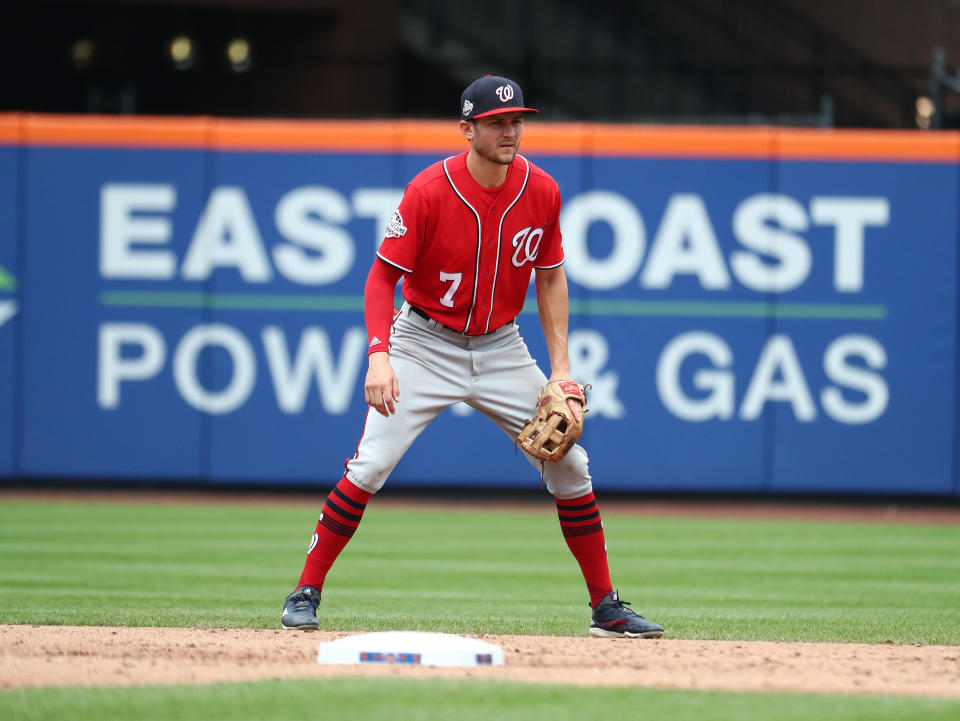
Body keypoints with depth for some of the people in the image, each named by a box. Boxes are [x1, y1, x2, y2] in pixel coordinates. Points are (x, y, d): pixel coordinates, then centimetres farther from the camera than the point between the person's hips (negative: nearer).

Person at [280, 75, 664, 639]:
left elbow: (550, 277, 6)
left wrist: (561, 370, 0)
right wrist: (379, 356, -30)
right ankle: (306, 594, -4)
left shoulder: (542, 192, -7)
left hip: (502, 349, 4)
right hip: (426, 344, -4)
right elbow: (382, 277, -15)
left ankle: (606, 608, 12)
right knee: (370, 466, -16)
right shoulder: (429, 192, -19)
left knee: (569, 465, 0)